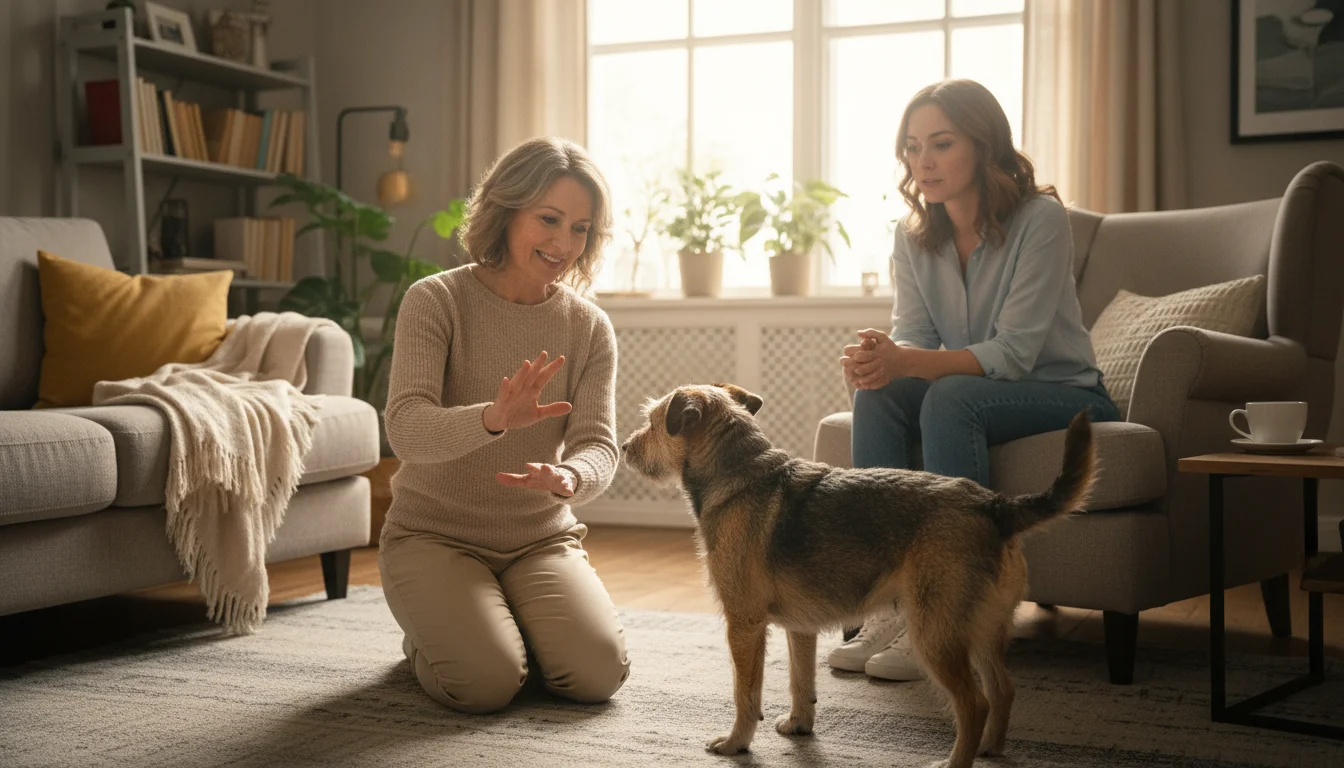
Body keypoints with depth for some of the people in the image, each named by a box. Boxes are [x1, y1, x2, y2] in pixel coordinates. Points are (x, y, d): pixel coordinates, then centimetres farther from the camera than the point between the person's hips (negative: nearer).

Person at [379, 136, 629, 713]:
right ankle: (430, 632, 11)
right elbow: (405, 430, -24)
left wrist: (568, 478, -38)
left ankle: (517, 622, 15)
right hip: (435, 535, -3)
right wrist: (492, 419, -46)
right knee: (487, 681, -25)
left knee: (597, 672, -19)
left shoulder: (590, 328, 0)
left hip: (541, 540, 3)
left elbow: (598, 445, -11)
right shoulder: (436, 301, -12)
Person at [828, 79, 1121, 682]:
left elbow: (1013, 353, -24)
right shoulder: (914, 236, 1)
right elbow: (913, 337, -4)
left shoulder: (1041, 220, -18)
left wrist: (906, 363, -37)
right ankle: (887, 603, -27)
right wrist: (878, 361, -29)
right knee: (876, 396, -23)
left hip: (1064, 395, -5)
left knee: (951, 397, -34)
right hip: (974, 389, 6)